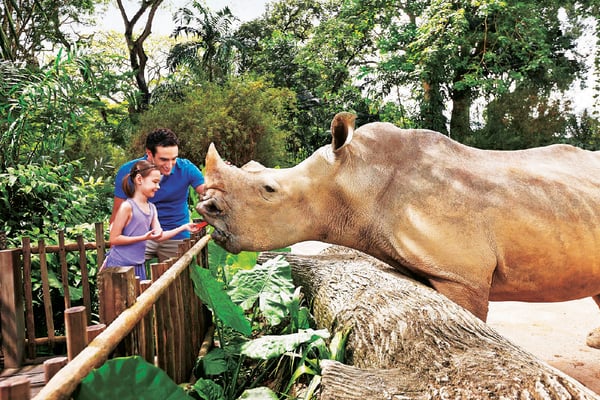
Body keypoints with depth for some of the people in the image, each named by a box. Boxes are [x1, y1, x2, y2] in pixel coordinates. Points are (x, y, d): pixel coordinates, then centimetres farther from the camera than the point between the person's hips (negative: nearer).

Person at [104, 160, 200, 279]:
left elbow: (159, 236, 6)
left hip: (139, 265, 7)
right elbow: (114, 239, -15)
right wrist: (144, 237, -21)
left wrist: (183, 227, 0)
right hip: (120, 265, -7)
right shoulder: (127, 206, -15)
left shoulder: (152, 208, 7)